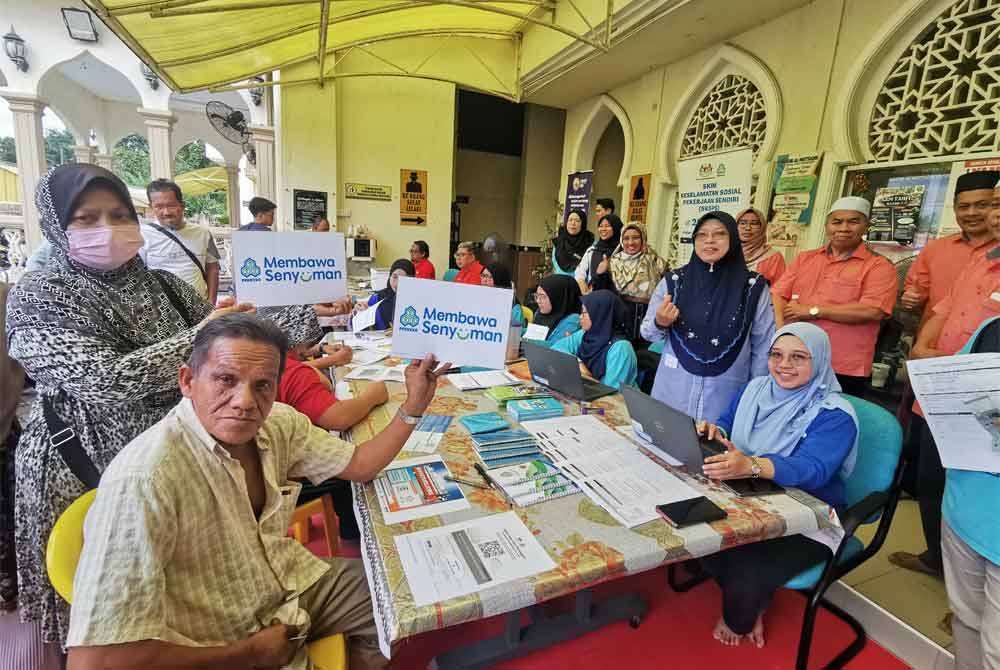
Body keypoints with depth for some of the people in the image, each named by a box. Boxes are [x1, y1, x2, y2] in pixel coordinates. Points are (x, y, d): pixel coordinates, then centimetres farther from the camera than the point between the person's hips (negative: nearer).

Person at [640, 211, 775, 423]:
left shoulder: (753, 287, -3)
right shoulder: (673, 281, -3)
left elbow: (763, 348, 4)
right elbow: (647, 333, 4)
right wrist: (660, 324, -17)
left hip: (726, 397, 0)